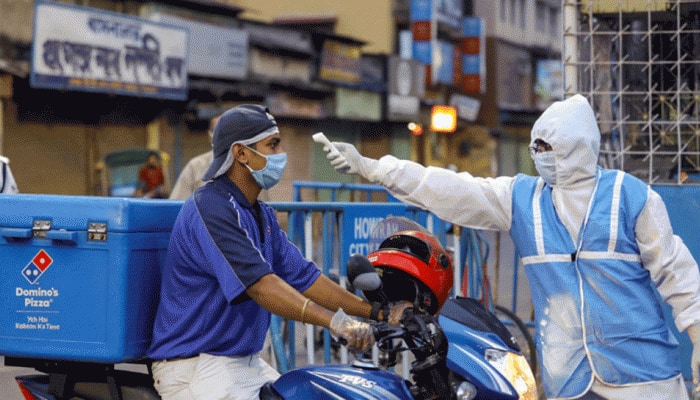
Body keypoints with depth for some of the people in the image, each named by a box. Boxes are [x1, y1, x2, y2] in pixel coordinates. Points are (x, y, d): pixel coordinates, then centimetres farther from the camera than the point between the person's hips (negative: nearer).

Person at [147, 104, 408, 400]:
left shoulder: (261, 214, 14)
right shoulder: (210, 208, -19)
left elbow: (302, 277, 11)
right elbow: (259, 284, -29)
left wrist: (376, 312, 3)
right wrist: (334, 321, -38)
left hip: (248, 362, 10)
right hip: (196, 365, -10)